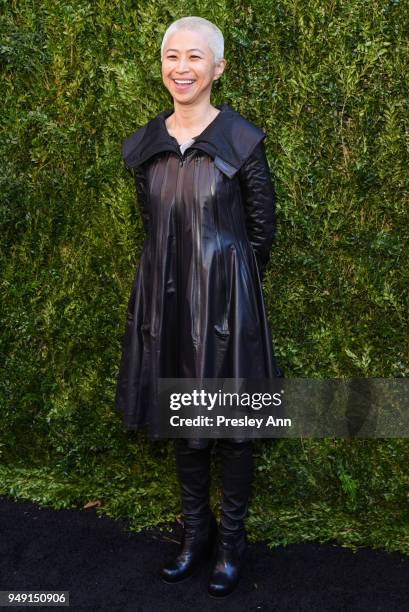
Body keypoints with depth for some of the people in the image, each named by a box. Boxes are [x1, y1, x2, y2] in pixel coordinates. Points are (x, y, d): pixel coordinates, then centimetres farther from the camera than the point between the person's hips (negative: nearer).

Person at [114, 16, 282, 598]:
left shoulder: (242, 140, -7)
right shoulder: (144, 145, 6)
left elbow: (262, 229, -1)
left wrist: (228, 286, 5)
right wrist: (177, 282, 11)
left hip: (225, 301, -4)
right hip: (167, 299, 4)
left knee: (232, 426, 7)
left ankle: (230, 539, 29)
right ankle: (195, 529, 35)